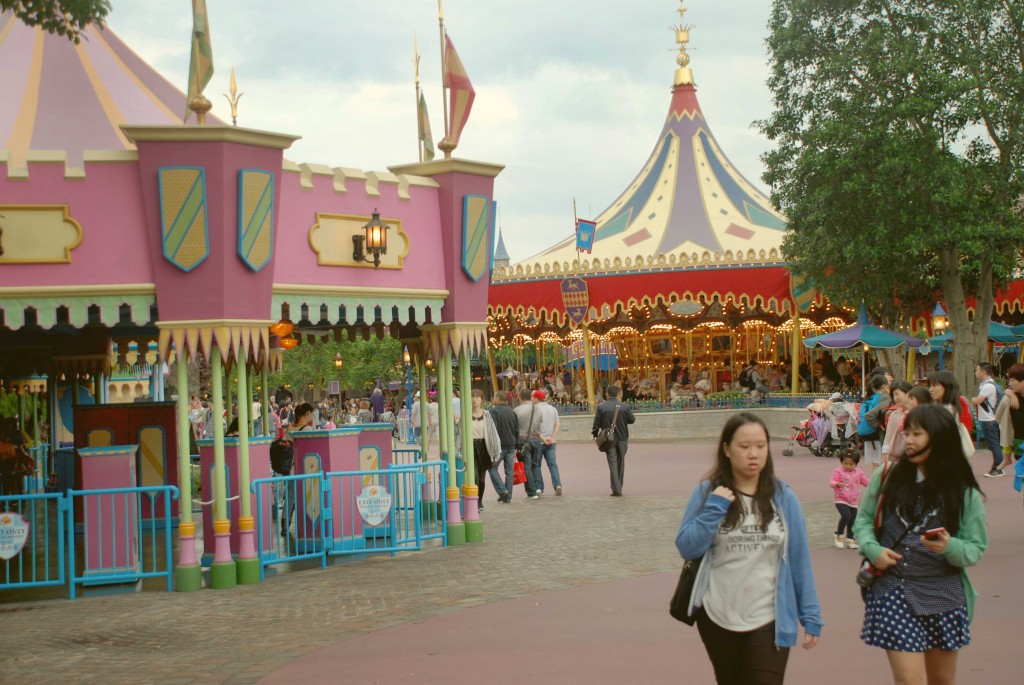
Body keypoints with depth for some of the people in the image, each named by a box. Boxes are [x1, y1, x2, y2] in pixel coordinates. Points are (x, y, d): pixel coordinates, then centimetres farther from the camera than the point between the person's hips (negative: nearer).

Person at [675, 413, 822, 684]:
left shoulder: (782, 496, -3)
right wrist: (715, 508, -17)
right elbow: (687, 549, -7)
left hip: (768, 621, -1)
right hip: (717, 618, 1)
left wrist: (810, 615, -1)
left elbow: (799, 559, 0)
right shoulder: (707, 492, -4)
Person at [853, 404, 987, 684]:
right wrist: (873, 549, -12)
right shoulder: (887, 477, 1)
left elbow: (976, 549, -2)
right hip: (893, 594, -1)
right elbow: (863, 520, 8)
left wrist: (950, 547, -23)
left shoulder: (965, 493, -2)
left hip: (944, 597, 1)